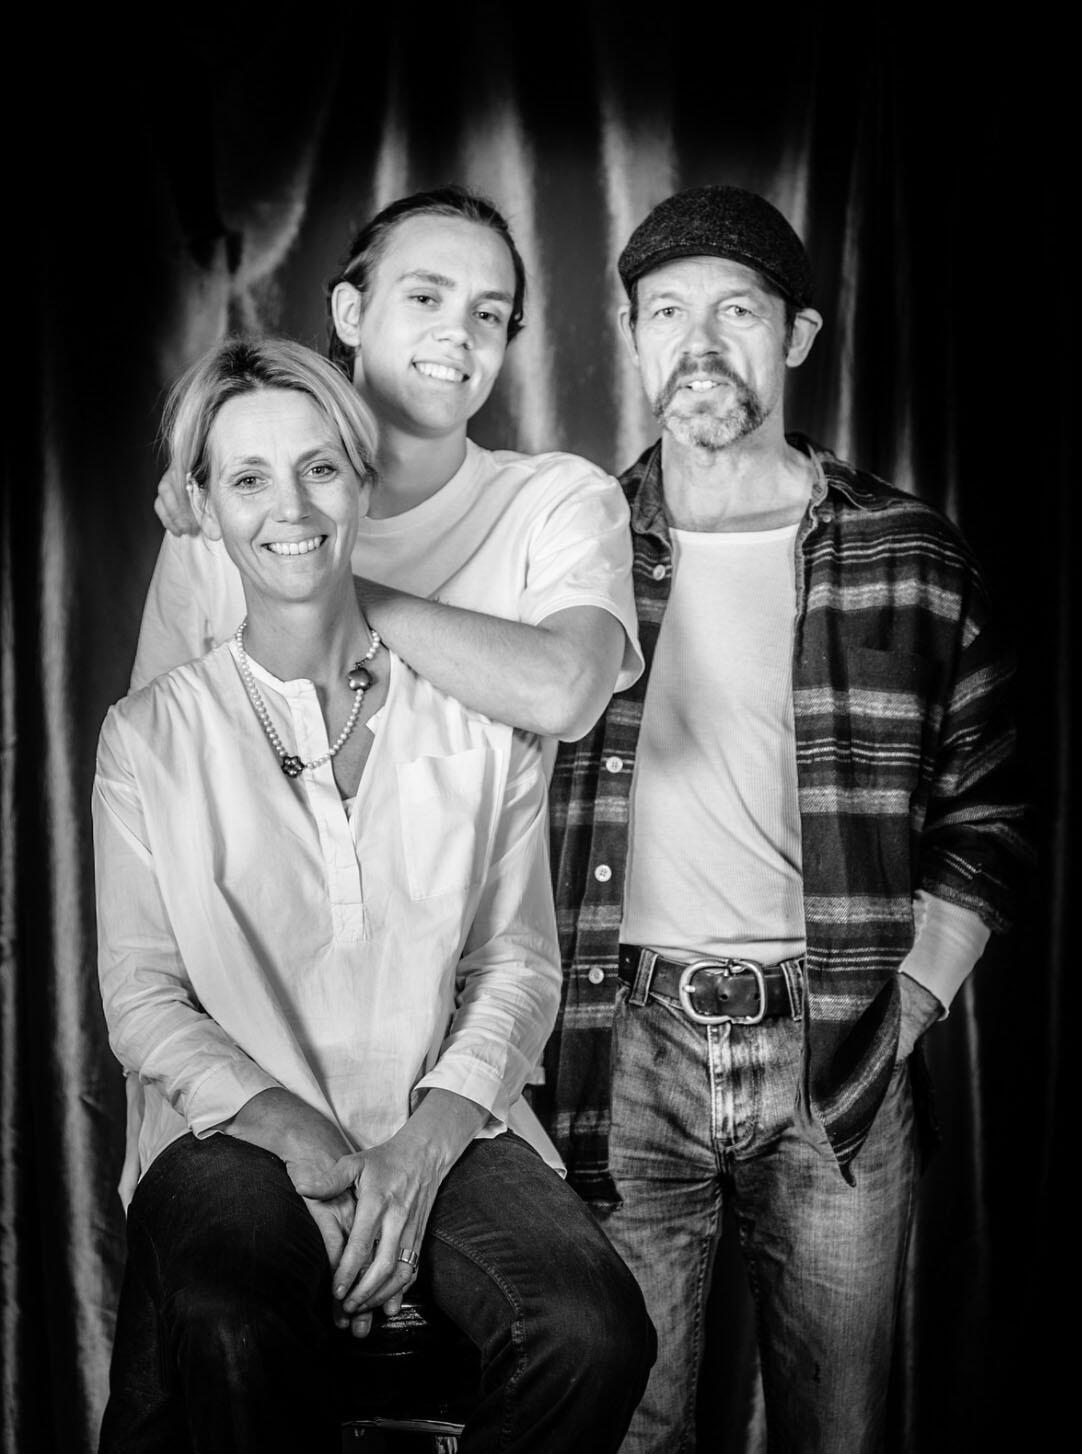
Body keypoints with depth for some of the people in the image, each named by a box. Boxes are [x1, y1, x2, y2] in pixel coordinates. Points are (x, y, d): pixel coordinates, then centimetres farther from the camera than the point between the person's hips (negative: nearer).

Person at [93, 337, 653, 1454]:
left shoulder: (478, 718, 9)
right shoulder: (150, 736, 6)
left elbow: (519, 961, 5)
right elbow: (140, 997, 2)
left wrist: (425, 1141, -11)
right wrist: (297, 1136, -13)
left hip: (442, 1132, 2)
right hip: (241, 1135, -1)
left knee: (594, 1331, -28)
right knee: (228, 1332, -36)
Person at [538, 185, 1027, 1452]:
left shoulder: (911, 559, 4)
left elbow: (982, 818, 8)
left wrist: (908, 1002, -1)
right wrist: (542, 1003, 0)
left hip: (836, 1056, 1)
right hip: (623, 1044, 0)